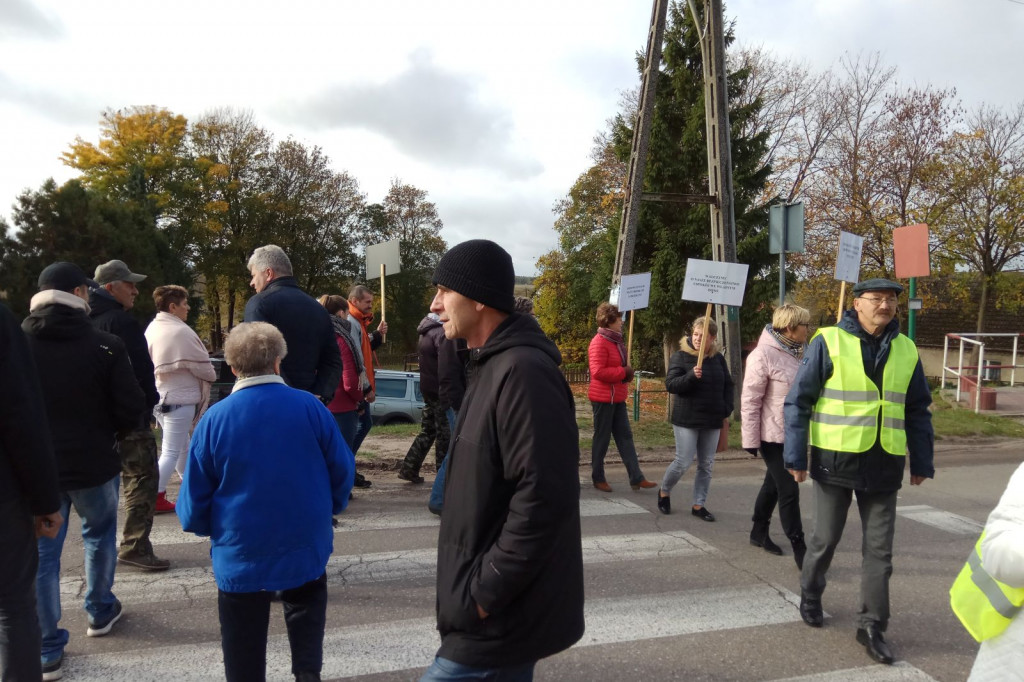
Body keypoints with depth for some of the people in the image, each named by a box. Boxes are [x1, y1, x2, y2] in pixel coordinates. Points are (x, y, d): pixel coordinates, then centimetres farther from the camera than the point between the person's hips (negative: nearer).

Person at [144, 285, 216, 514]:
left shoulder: (152, 329, 5)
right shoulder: (181, 332, -19)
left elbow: (150, 361, 12)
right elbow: (203, 367, -14)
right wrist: (212, 375, 7)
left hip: (158, 396, 9)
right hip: (178, 399, -9)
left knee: (182, 445, 21)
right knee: (171, 451, 0)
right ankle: (155, 498, 2)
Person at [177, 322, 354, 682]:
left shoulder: (214, 419, -11)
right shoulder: (310, 407, -11)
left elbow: (194, 500, -4)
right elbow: (343, 472, -3)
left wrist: (210, 528, 17)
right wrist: (330, 508, 17)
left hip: (241, 555, 0)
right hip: (305, 547, 1)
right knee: (306, 611, 25)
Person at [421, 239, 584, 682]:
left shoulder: (523, 371, -22)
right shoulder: (493, 366, 10)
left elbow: (542, 501, -28)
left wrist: (484, 594, -20)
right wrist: (477, 587, 14)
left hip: (500, 618, -9)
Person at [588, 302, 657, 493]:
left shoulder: (616, 341, 14)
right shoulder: (599, 342, -17)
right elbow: (597, 371, -25)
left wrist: (627, 373, 5)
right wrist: (623, 372, -19)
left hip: (617, 398, 9)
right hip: (603, 398, -9)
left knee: (625, 437, 8)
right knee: (602, 439, 2)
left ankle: (636, 478, 11)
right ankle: (598, 478, 16)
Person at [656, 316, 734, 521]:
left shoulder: (718, 358, 6)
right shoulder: (680, 356, -7)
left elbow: (728, 385, 15)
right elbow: (670, 384, -14)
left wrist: (727, 410, 2)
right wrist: (691, 375, -30)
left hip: (712, 420, 5)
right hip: (686, 419, -5)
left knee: (706, 465, 9)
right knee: (683, 462, -3)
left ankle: (698, 505, 21)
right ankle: (664, 493, 23)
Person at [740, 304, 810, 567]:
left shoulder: (797, 353, 8)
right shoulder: (763, 355, -18)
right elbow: (750, 401, -17)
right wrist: (751, 440, -16)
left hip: (793, 435, 8)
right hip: (773, 436, -8)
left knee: (773, 485, 18)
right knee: (789, 491, -4)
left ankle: (759, 532, 33)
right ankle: (799, 548, 6)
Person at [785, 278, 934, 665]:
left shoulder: (906, 351, 6)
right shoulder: (829, 342, -8)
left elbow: (917, 412, 12)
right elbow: (798, 401, -8)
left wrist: (921, 462, 10)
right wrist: (796, 456, -11)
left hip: (883, 466, 4)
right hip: (836, 460, -3)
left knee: (879, 550, 7)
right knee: (825, 539, 11)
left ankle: (872, 627, 20)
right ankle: (810, 597, 35)